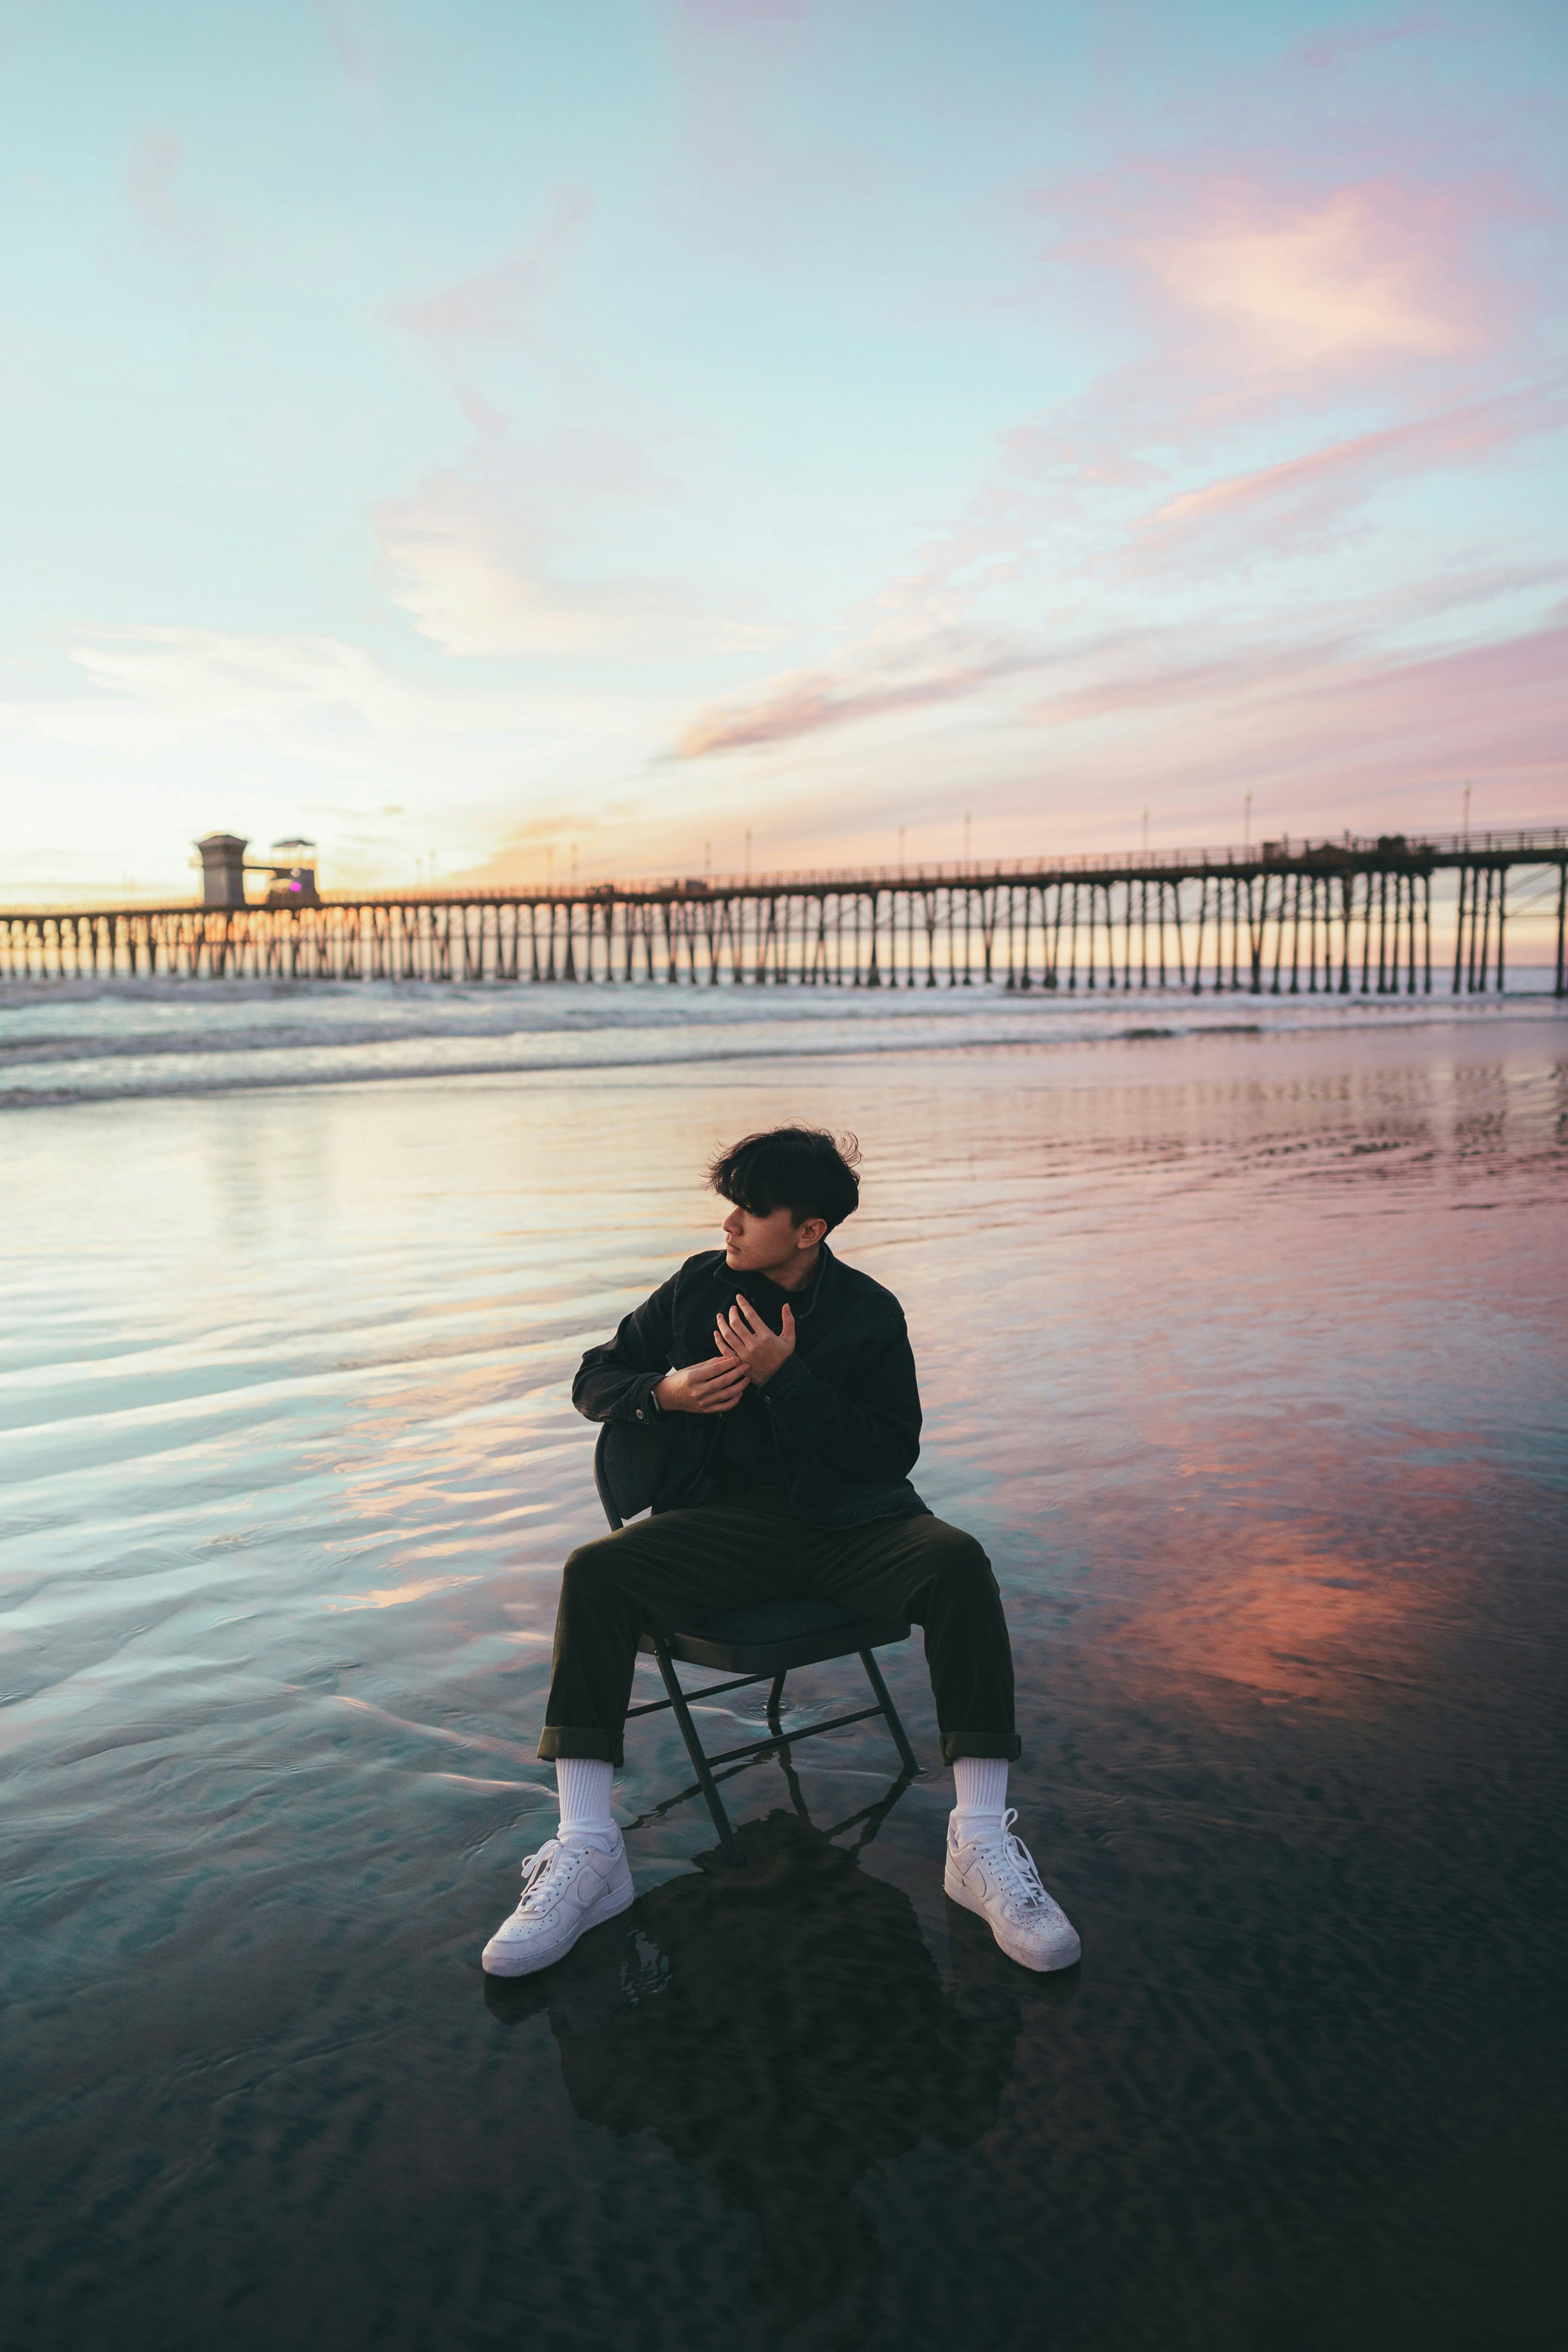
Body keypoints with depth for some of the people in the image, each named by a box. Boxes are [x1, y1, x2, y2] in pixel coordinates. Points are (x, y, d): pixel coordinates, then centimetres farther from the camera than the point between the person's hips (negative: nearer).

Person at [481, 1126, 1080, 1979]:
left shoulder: (868, 1312, 2)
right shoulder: (699, 1285, 10)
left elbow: (892, 1451, -5)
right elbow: (594, 1378, 17)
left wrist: (786, 1380, -15)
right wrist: (664, 1391, -6)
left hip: (848, 1524, -1)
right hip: (723, 1521, 2)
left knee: (958, 1561, -32)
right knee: (593, 1572, -26)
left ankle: (982, 1844, -28)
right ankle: (587, 1852, -24)